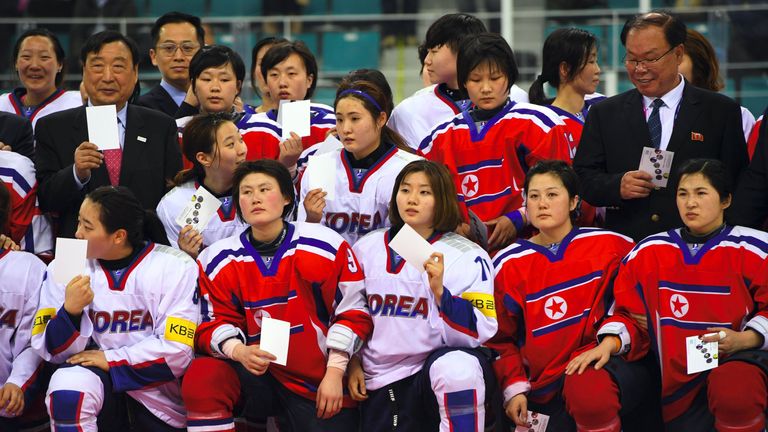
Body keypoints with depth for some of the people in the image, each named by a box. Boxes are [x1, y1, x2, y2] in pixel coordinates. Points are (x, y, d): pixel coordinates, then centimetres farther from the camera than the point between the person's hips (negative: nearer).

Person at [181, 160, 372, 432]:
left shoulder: (326, 245, -5)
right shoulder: (216, 260, 1)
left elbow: (352, 312, -1)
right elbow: (216, 323, 0)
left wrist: (334, 372, -7)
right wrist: (239, 351, -22)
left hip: (319, 381, -1)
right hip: (257, 375, 1)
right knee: (201, 377, -27)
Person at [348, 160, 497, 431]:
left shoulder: (469, 256, -3)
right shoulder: (366, 248, 10)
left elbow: (479, 331, -12)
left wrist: (439, 291, -23)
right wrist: (353, 361, 13)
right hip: (381, 383, 4)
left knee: (458, 368, -37)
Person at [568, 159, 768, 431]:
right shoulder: (649, 251, 12)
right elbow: (630, 315, 12)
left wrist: (744, 339, -17)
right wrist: (609, 343, -8)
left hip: (736, 359, -3)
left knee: (734, 389, -39)